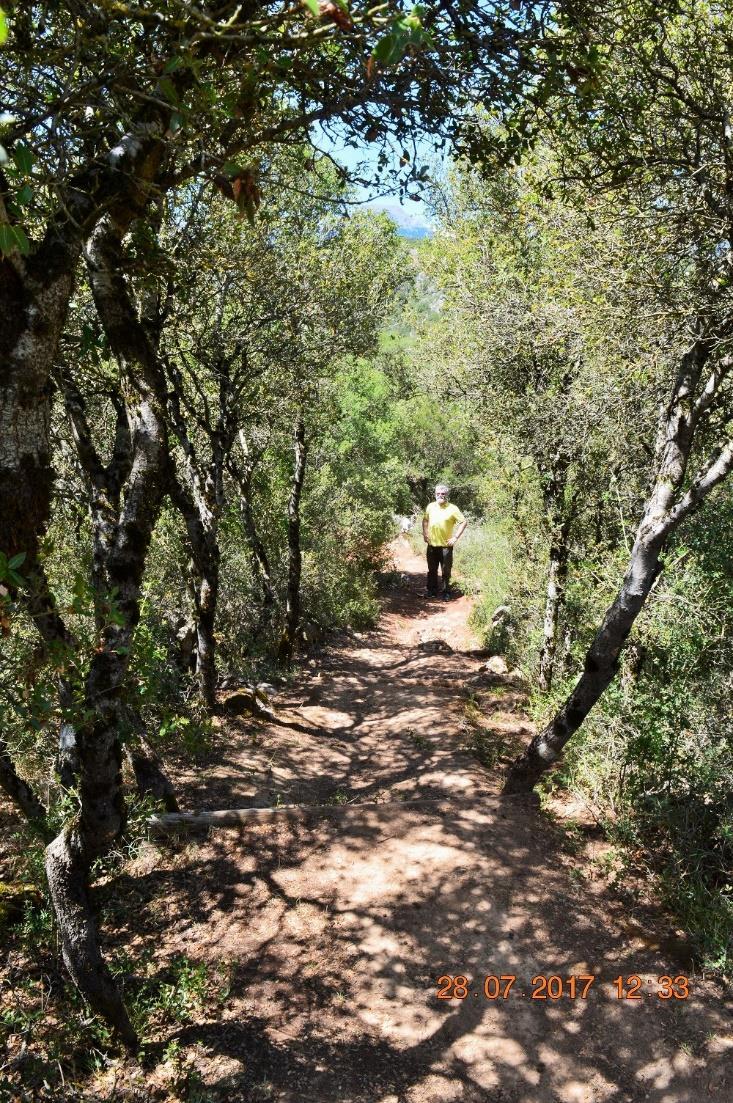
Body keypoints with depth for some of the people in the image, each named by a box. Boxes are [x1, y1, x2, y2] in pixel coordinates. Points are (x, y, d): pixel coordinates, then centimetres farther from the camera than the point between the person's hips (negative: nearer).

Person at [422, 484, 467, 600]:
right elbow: (425, 520, 20)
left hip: (446, 545, -4)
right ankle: (432, 591, 24)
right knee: (432, 570, 13)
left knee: (446, 571, 2)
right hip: (432, 544, 4)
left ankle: (446, 593, 12)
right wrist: (425, 533, 10)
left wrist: (455, 537, -10)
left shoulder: (452, 509, -7)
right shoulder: (431, 506, 6)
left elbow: (464, 522, -7)